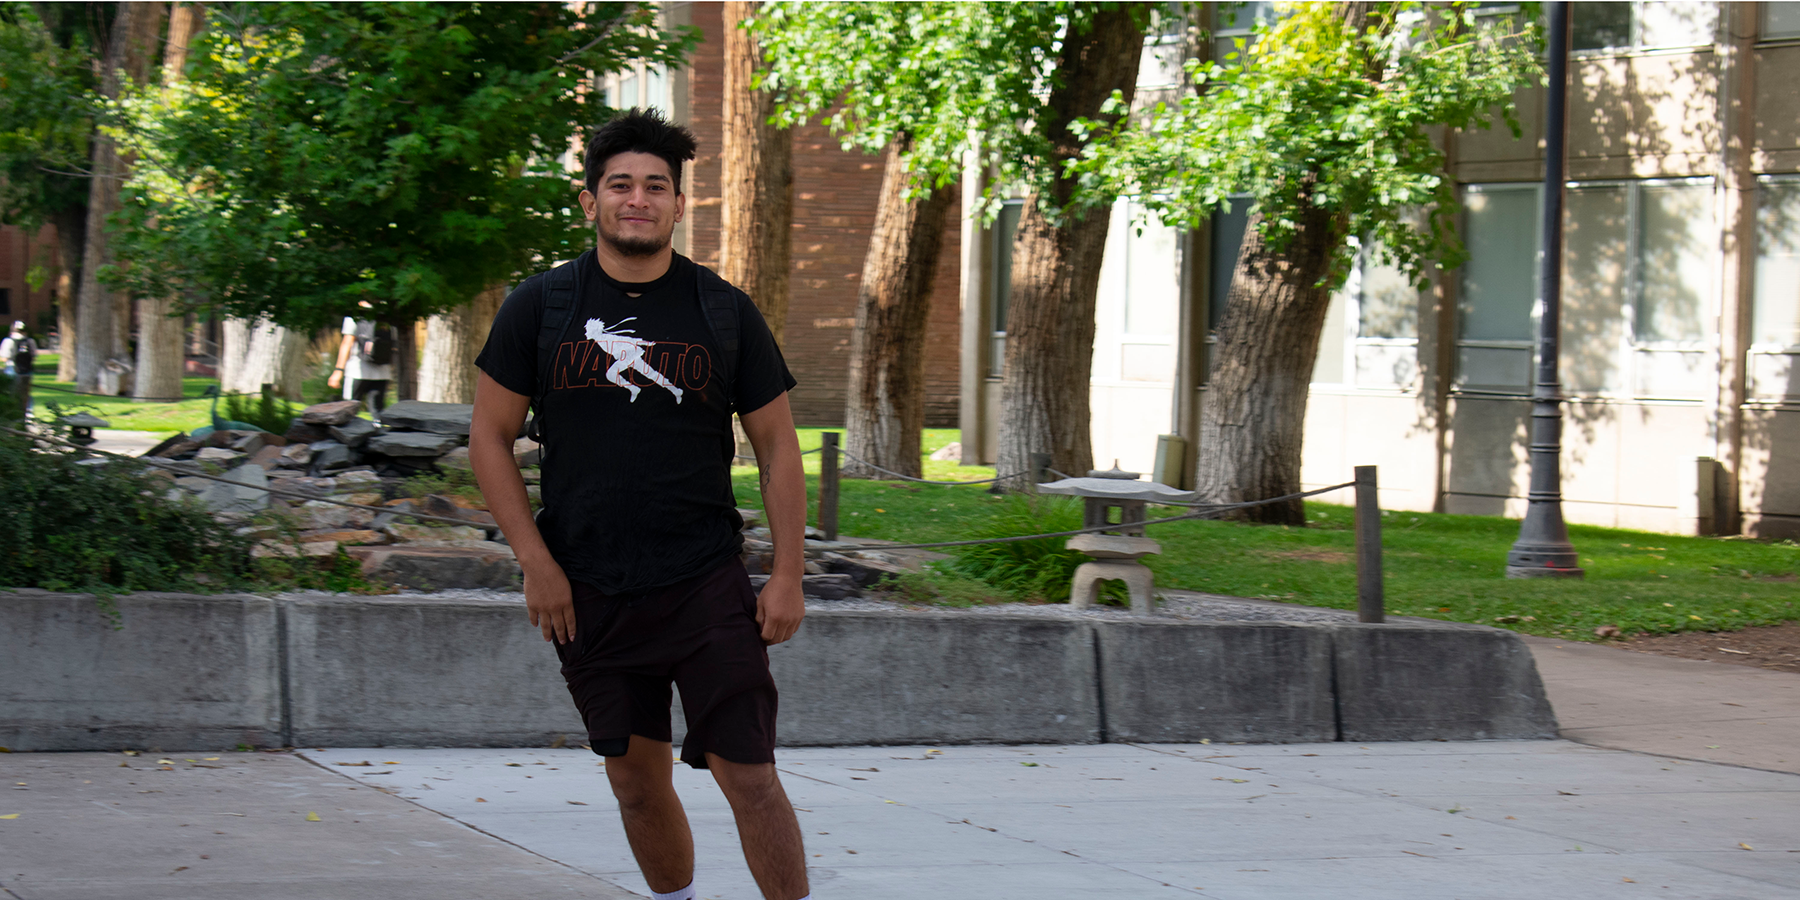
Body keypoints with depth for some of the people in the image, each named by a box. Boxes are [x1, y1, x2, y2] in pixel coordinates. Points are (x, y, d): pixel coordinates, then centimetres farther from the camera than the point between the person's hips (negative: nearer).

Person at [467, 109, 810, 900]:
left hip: (708, 587, -1)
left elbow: (777, 445, 6)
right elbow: (490, 436, 4)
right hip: (590, 596, 1)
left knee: (748, 776, -9)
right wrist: (536, 562, -5)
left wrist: (788, 575, -1)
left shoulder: (725, 313, 3)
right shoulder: (540, 308, 2)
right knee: (637, 783, 9)